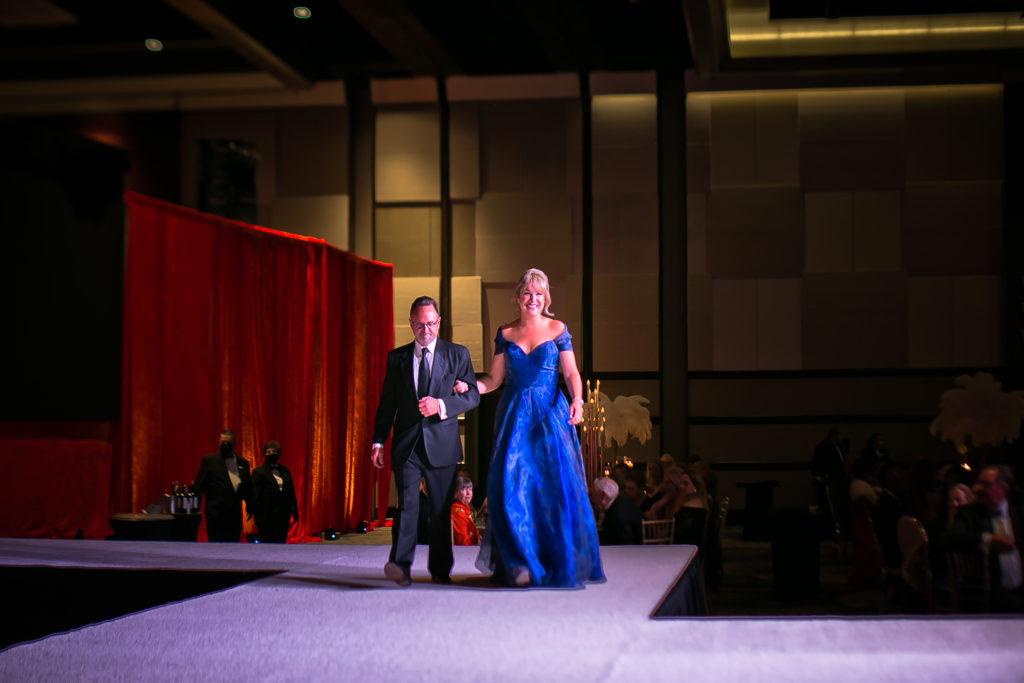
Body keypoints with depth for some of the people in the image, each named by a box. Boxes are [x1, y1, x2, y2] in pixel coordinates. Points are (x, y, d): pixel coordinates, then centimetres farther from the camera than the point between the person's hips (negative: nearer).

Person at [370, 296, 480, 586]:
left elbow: (473, 396, 0)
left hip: (441, 443, 0)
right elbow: (386, 404, 11)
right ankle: (400, 565, -22)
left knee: (441, 508, 6)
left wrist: (440, 405, -16)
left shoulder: (457, 354, 6)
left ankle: (440, 569, 16)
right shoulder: (397, 357, 11)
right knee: (407, 503, -13)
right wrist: (378, 441, 4)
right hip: (407, 443, 0)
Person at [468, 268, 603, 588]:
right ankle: (521, 564, -1)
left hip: (550, 414, -1)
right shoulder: (505, 333, 10)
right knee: (513, 485, -9)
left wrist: (577, 399, -17)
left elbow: (571, 372, 1)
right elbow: (494, 378, 12)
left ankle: (563, 563, 4)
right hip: (515, 415, 1)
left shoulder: (558, 330, 6)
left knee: (556, 483, -8)